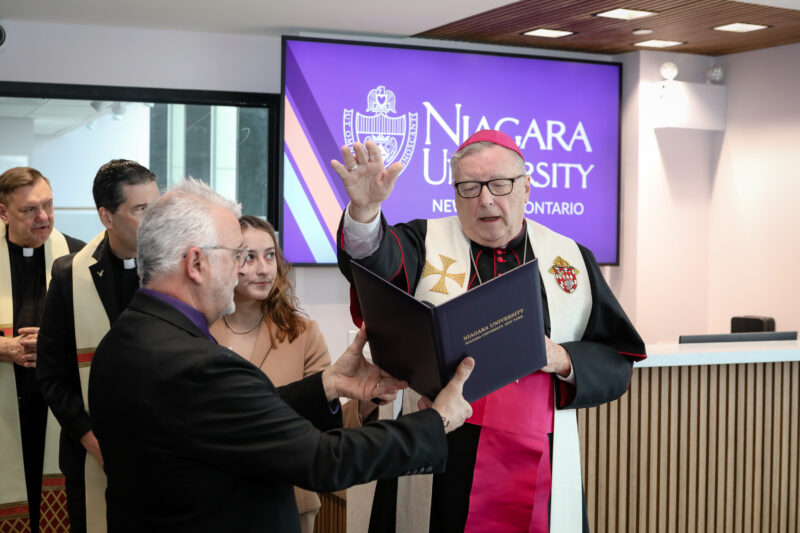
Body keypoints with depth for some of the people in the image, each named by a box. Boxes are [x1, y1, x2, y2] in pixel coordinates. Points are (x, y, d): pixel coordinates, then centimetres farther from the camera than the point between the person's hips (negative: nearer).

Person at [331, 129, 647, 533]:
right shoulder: (427, 242, 5)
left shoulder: (574, 259, 9)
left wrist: (562, 360, -10)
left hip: (539, 475, 2)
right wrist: (365, 212, -38)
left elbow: (616, 364, 9)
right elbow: (375, 263, -18)